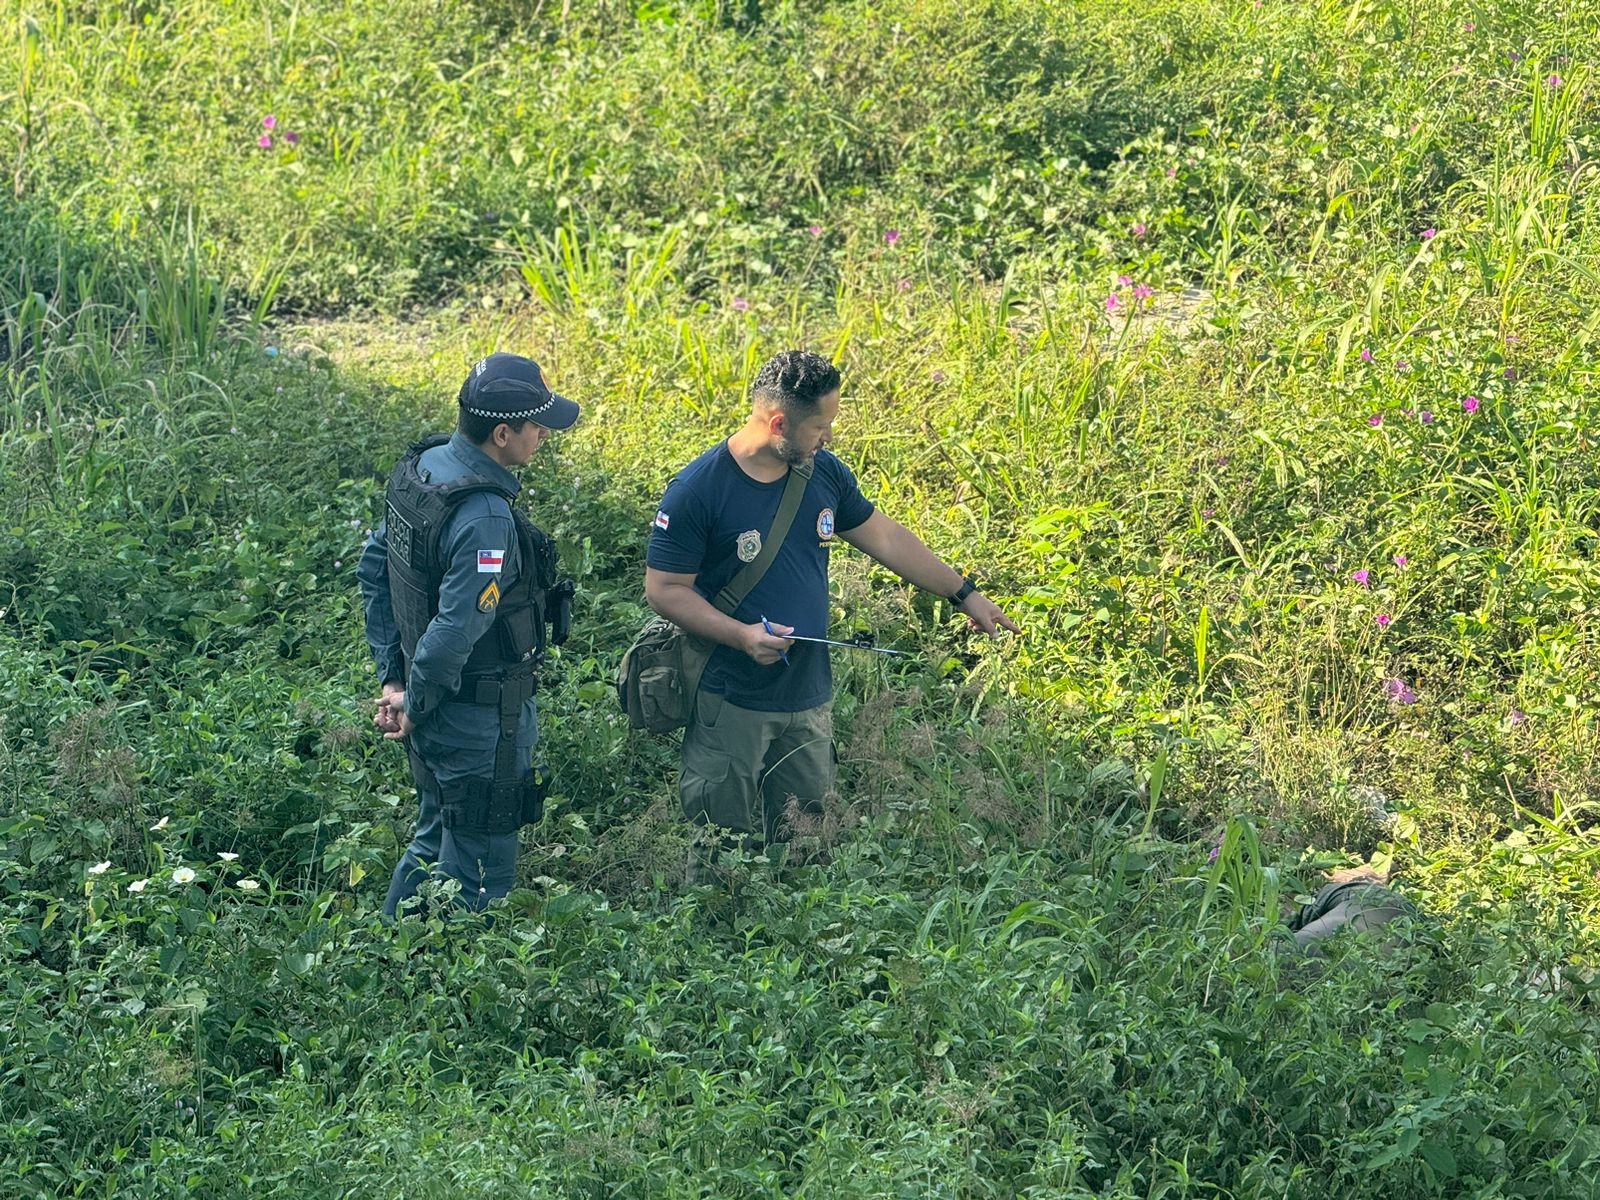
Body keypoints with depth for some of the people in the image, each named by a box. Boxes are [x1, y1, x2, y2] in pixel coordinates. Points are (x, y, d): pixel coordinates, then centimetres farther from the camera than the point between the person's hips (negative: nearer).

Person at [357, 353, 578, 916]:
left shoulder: (419, 467, -1)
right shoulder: (486, 518, -29)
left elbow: (373, 569, 9)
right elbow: (455, 632, -30)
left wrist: (393, 676, 11)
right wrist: (414, 707, -13)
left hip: (435, 710, 9)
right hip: (480, 721, -9)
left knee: (434, 842, 25)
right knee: (478, 872, 5)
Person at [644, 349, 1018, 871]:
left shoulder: (824, 474, 2)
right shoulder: (698, 490, -16)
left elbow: (885, 537, 14)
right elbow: (664, 588, -13)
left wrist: (965, 594, 17)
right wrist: (741, 635, -25)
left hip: (809, 700, 6)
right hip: (731, 705, -5)